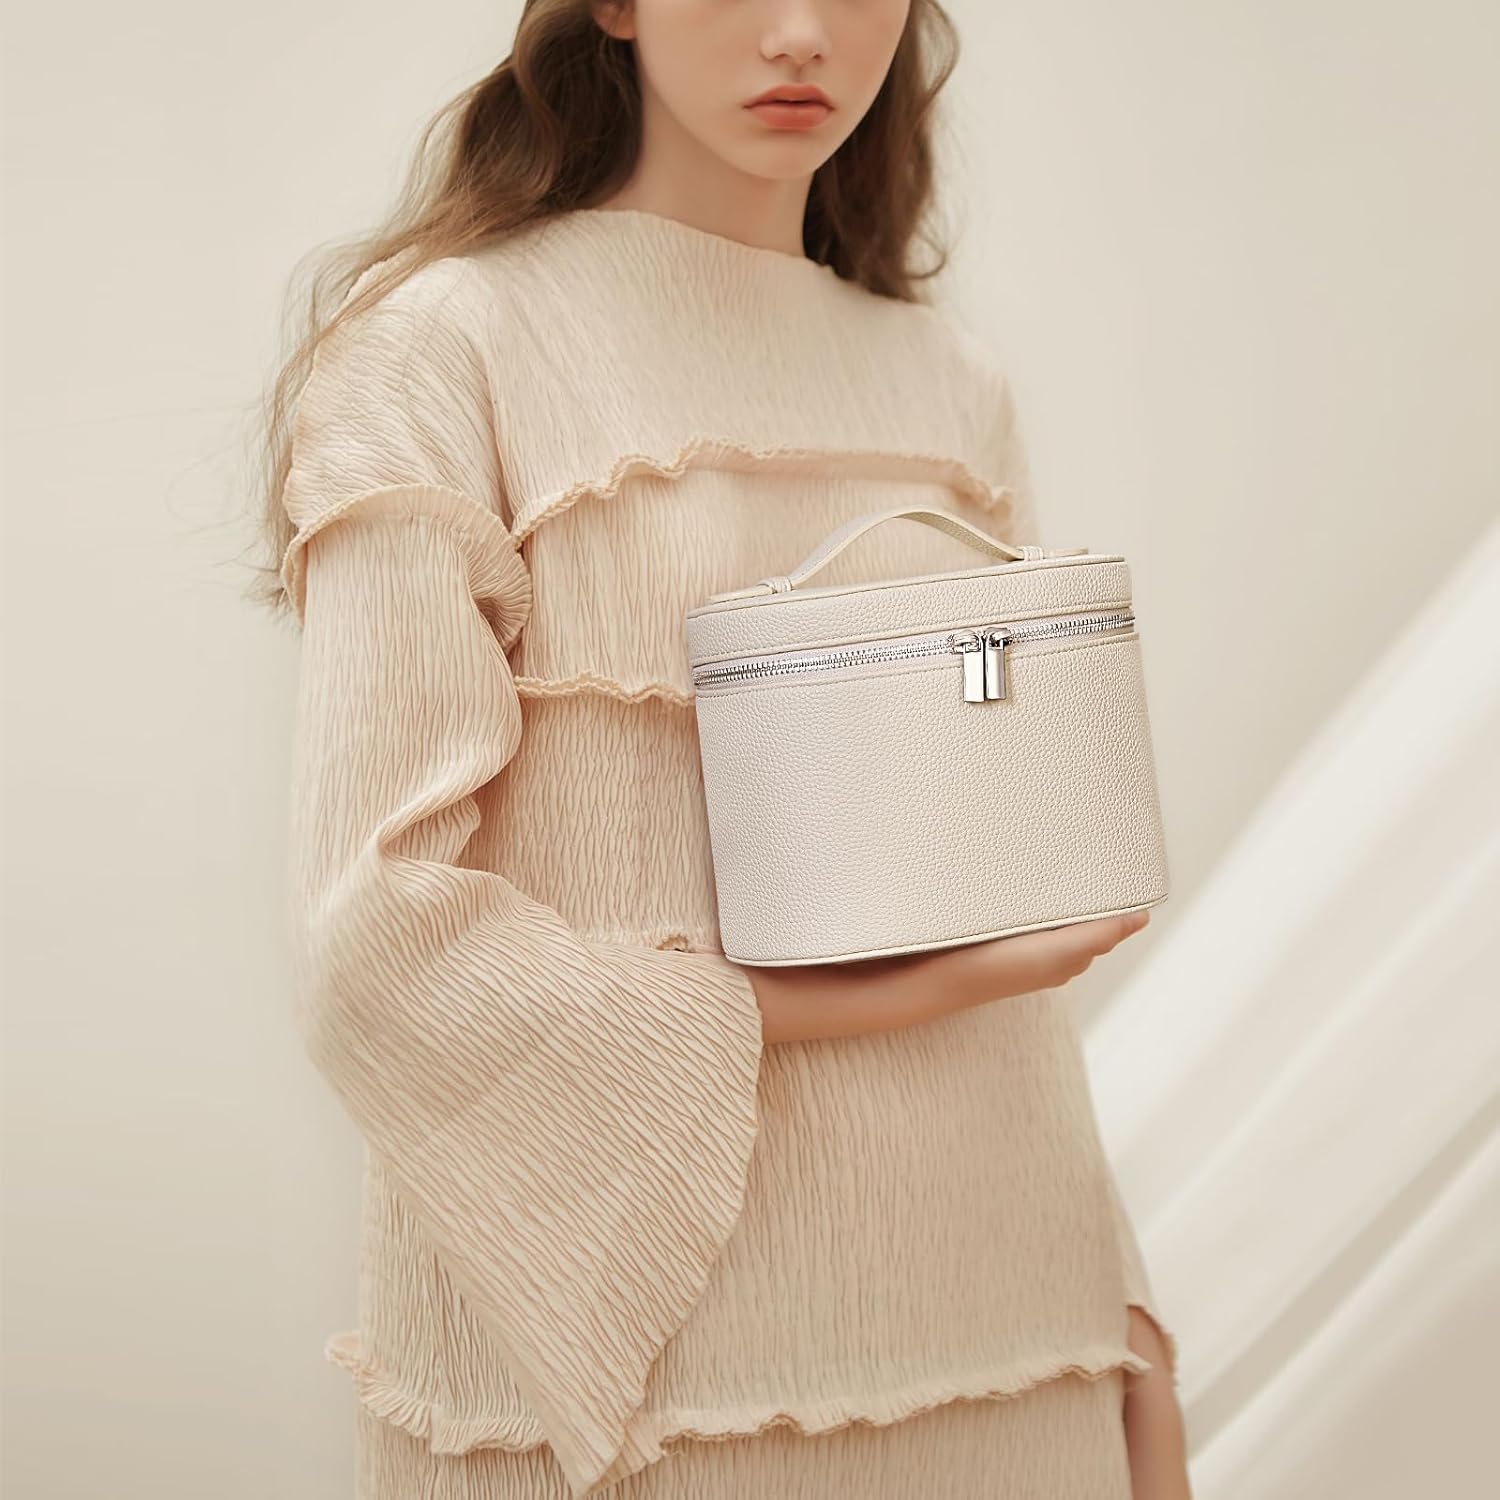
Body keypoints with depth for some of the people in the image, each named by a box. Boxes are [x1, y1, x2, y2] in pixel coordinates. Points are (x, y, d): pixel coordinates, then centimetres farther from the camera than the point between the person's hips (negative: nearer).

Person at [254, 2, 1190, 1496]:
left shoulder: (956, 389, 10)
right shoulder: (446, 342, -6)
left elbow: (1012, 915, 11)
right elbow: (381, 938, -16)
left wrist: (1127, 1336, 6)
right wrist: (872, 1004, -17)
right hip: (618, 1352, -4)